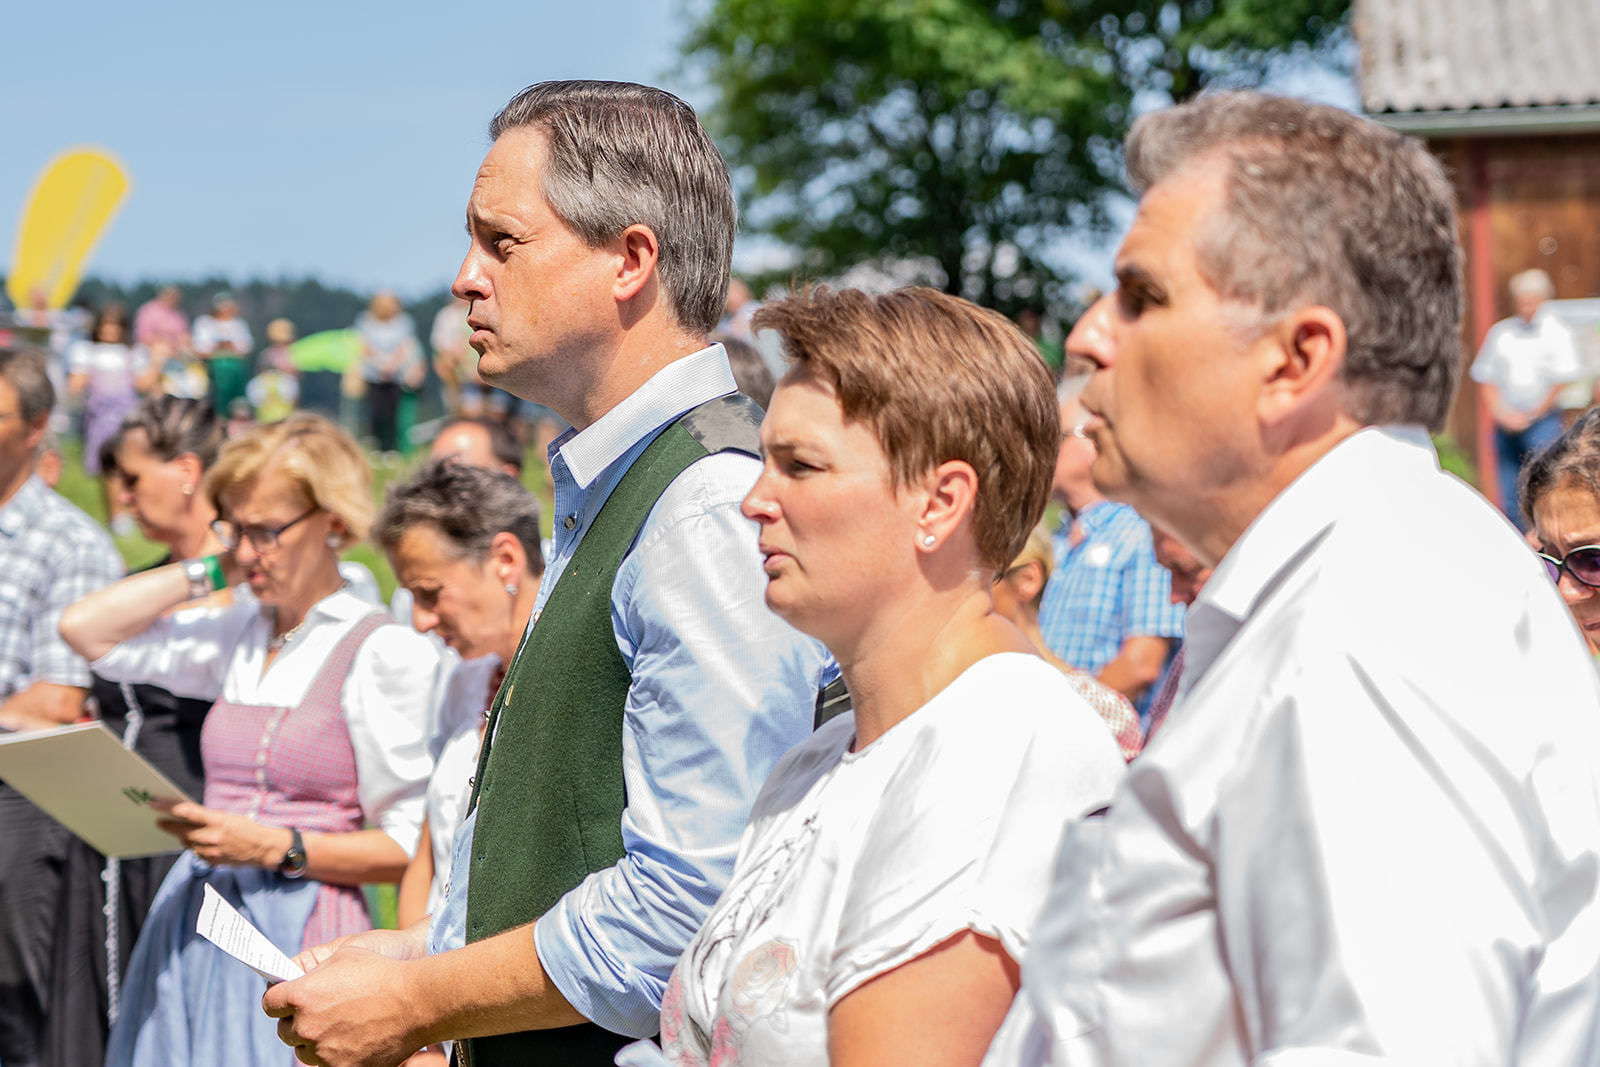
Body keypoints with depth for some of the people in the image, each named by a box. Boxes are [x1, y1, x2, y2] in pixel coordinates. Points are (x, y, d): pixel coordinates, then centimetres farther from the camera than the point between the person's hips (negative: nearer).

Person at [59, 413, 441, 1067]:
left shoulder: (384, 652, -7)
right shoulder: (240, 631, 12)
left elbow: (410, 850, -9)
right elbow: (86, 629, 14)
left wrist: (275, 847, -18)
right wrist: (211, 568, 11)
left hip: (302, 932, -6)